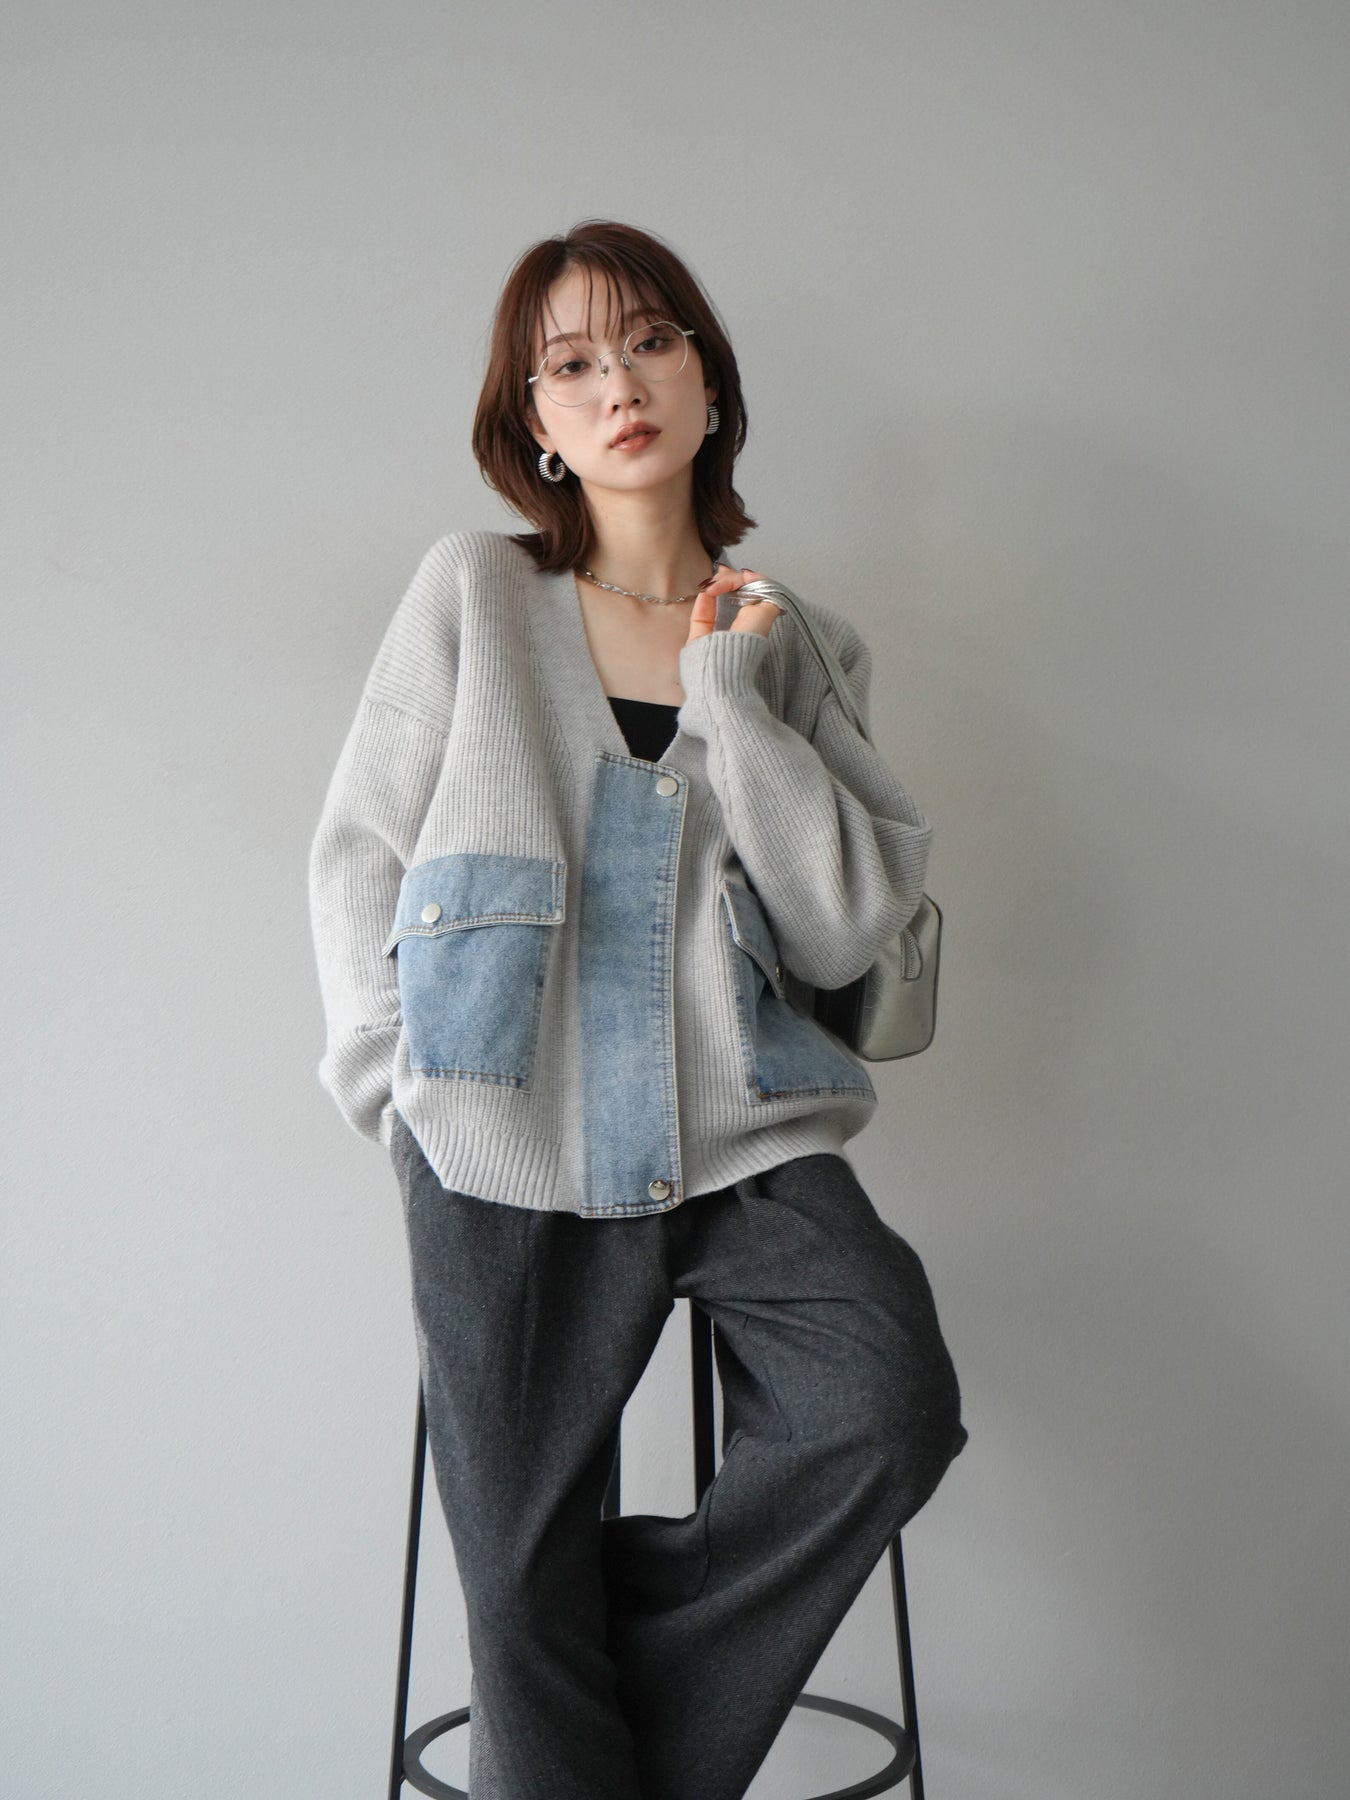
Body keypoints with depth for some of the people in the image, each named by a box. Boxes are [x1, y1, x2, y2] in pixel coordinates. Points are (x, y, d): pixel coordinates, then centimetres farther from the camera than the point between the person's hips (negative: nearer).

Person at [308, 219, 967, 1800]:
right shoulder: (473, 594, 4)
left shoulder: (794, 644, 8)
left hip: (746, 1140, 1)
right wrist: (407, 1092, 0)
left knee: (892, 1403, -21)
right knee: (525, 1580, -1)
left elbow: (851, 930, -3)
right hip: (511, 1156, -1)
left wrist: (730, 691, -7)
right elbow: (357, 861, 6)